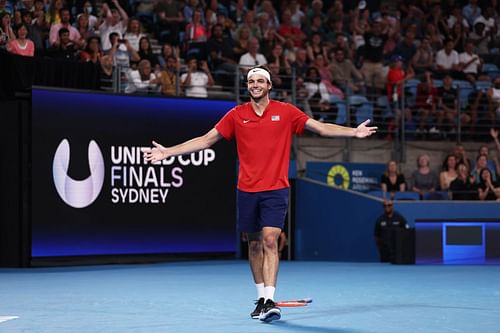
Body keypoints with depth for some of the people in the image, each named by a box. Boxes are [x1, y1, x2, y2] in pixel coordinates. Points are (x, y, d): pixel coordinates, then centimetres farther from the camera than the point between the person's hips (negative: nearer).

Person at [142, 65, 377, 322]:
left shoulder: (286, 112, 2)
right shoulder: (236, 115, 6)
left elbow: (322, 128, 1)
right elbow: (206, 140, 8)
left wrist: (354, 131, -12)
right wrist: (167, 152, 4)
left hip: (275, 189, -3)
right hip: (247, 190, 3)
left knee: (269, 241, -14)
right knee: (254, 244, 8)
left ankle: (269, 301, -18)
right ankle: (261, 298, 20)